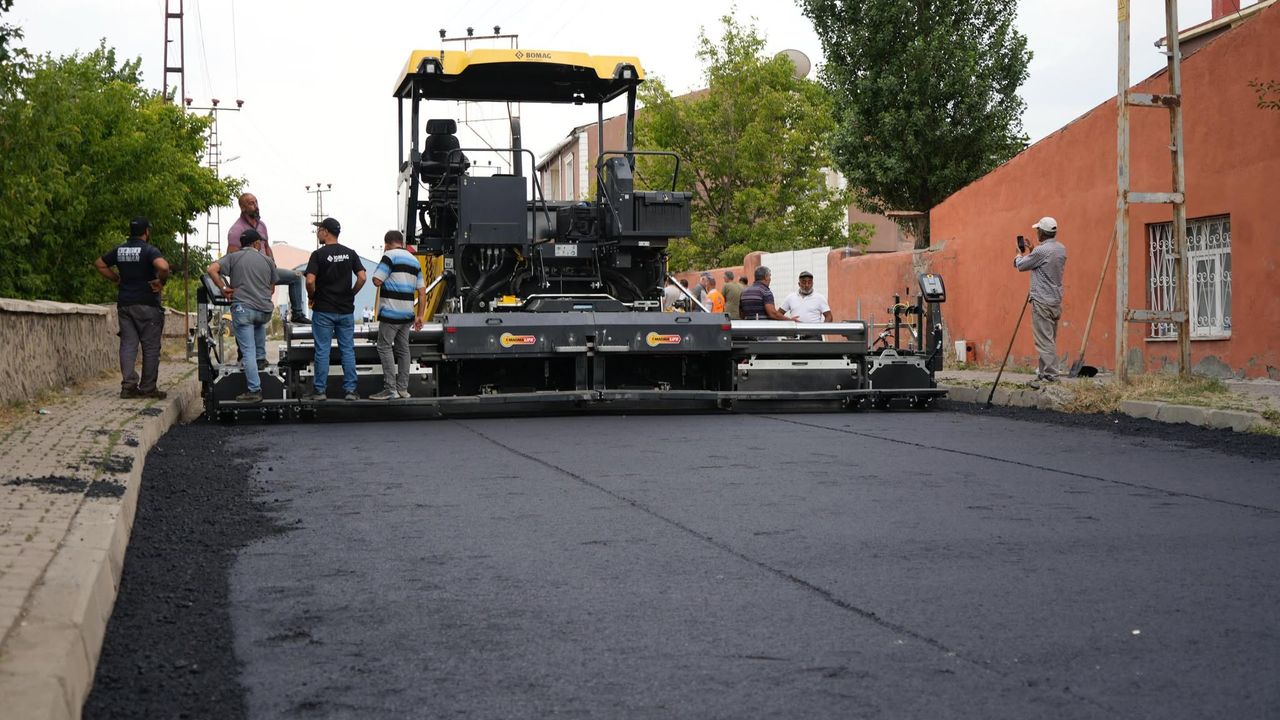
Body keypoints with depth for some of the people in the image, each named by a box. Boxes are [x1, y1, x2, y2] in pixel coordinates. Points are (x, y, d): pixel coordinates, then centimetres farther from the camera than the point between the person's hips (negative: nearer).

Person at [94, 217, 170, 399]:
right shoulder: (150, 250, -11)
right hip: (147, 304, -5)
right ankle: (148, 388, 5)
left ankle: (128, 385, -2)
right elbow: (163, 266, -29)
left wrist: (116, 278, 17)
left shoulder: (119, 250, 8)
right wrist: (161, 281, -12)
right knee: (150, 347, 3)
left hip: (124, 303, 5)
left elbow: (99, 264, 18)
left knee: (128, 344, 7)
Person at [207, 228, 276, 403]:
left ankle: (254, 391, -4)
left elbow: (211, 269, -8)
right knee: (259, 324, 39)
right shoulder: (268, 260, 12)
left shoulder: (233, 257, 6)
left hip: (242, 308, -3)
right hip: (265, 310, 3)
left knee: (248, 351, -2)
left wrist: (223, 288, 0)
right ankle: (261, 358, 29)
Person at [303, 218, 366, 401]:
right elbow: (362, 278, -4)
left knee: (322, 351, 1)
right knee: (347, 350, 7)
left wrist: (312, 297, 0)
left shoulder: (318, 255, -9)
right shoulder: (350, 253, 3)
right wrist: (350, 294, 8)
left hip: (323, 310, -4)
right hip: (346, 310, 4)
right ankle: (350, 390, 7)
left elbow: (310, 281, -17)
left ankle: (320, 391, 4)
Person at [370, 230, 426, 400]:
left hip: (390, 311, -7)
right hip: (407, 313, 7)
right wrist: (419, 316, 12)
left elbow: (377, 281, -14)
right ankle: (402, 388, 13)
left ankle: (390, 389, -10)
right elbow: (422, 291, 12)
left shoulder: (390, 256, -8)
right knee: (402, 349, 12)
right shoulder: (414, 260, 15)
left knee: (385, 348, -3)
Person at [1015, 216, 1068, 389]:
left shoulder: (1041, 251, -17)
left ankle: (1049, 376, -9)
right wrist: (1031, 252, 22)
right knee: (1050, 339, 14)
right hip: (1056, 301, 9)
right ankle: (1044, 371, 21)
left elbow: (1021, 266, -4)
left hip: (1042, 302, -9)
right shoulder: (1061, 249, 9)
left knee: (1045, 340, -8)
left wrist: (1020, 254, 16)